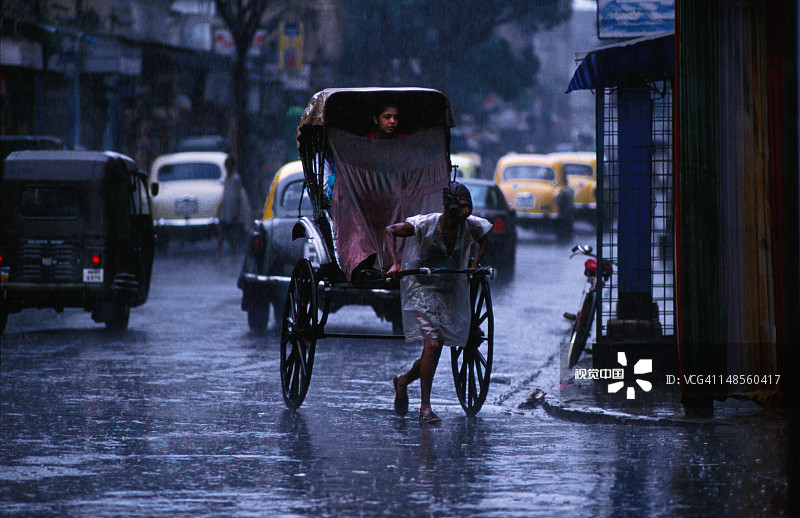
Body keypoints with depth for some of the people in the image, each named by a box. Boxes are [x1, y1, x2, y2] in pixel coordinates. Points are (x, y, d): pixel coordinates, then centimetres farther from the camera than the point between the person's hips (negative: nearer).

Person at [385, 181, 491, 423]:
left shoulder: (472, 226, -9)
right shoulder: (426, 224, -21)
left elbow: (485, 239, 14)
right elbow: (390, 231, -11)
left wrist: (474, 267, 3)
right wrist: (394, 264, -22)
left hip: (451, 290, 5)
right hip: (421, 288, -5)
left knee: (434, 348, 7)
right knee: (432, 344, -17)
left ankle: (403, 381, 36)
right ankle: (425, 407, -6)